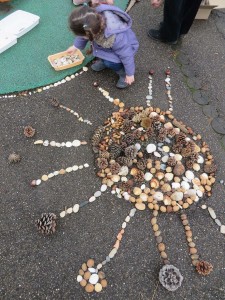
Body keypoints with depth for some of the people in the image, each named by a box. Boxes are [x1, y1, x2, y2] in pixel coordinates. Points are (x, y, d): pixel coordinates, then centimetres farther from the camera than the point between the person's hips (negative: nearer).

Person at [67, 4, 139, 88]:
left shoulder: (116, 38, -44)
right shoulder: (95, 18, -25)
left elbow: (126, 55, -30)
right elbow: (83, 34, -3)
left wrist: (129, 74, -18)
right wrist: (76, 46, 11)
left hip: (127, 47, -7)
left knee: (110, 62, -31)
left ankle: (123, 73, -2)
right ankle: (104, 60, 14)